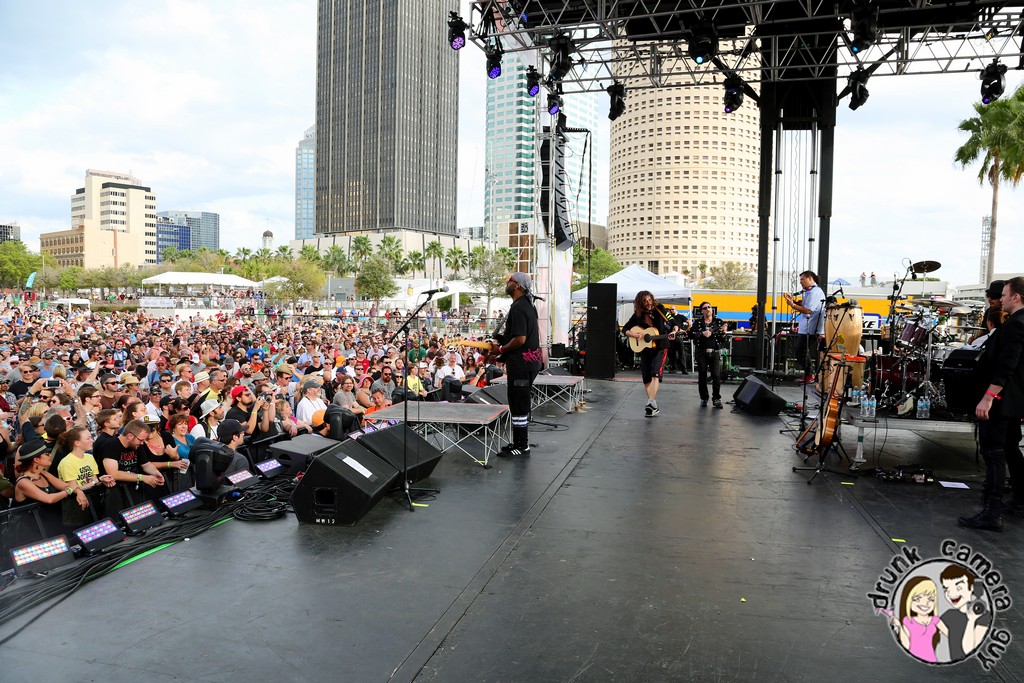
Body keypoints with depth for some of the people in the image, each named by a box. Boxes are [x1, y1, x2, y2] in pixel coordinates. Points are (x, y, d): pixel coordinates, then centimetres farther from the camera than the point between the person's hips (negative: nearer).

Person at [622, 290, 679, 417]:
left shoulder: (659, 309, -5)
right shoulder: (637, 315, 0)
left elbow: (674, 323, -3)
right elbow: (625, 329, 7)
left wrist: (674, 331, -24)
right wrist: (633, 334, -13)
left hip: (660, 348, -3)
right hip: (645, 349, 4)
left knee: (655, 374, -21)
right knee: (646, 378, 5)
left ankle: (651, 403, -29)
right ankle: (653, 406, 19)